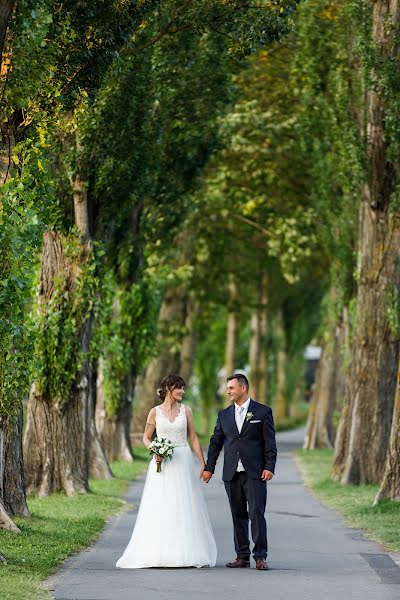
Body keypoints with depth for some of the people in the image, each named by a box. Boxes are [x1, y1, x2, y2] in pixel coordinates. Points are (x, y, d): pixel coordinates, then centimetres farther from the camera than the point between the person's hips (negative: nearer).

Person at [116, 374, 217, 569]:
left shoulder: (185, 410, 6)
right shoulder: (155, 412, 3)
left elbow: (193, 438, 8)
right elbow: (146, 438, 8)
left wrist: (202, 463, 4)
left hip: (184, 463, 1)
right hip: (162, 463, -1)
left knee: (185, 508, 1)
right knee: (160, 510, -3)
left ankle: (187, 553, 5)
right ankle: (158, 554, 0)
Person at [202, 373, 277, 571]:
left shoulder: (263, 412, 2)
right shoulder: (224, 415, 13)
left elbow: (270, 442, -2)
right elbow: (215, 442, 16)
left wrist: (269, 467, -11)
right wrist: (209, 467, 11)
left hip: (255, 473, -4)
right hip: (231, 474, 4)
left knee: (256, 514, -8)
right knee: (238, 516, 6)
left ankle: (260, 557, -5)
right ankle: (242, 556, 11)